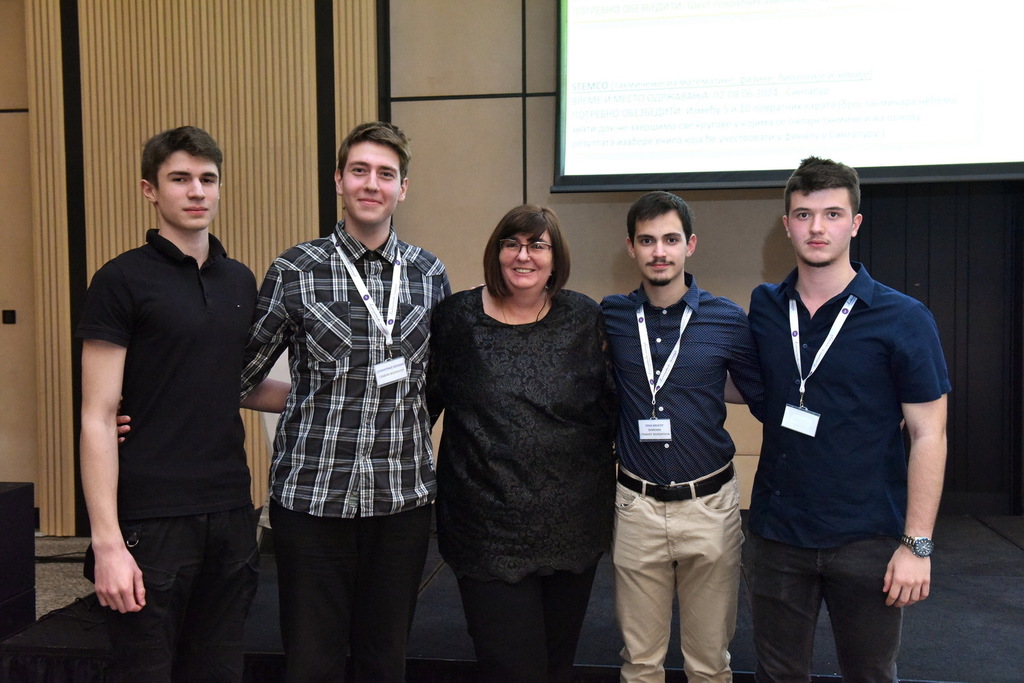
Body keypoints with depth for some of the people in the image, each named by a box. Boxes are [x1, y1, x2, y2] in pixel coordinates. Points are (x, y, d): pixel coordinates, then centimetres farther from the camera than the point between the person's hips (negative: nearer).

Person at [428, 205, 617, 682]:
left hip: (574, 527, 2)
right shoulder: (457, 317, -1)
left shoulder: (585, 320, 2)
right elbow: (425, 402, 6)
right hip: (489, 530, -2)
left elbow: (613, 408, 8)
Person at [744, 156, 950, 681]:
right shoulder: (763, 308, 2)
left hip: (867, 540, -2)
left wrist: (917, 544, -12)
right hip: (775, 533, 3)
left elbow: (928, 435, -8)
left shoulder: (903, 319, -9)